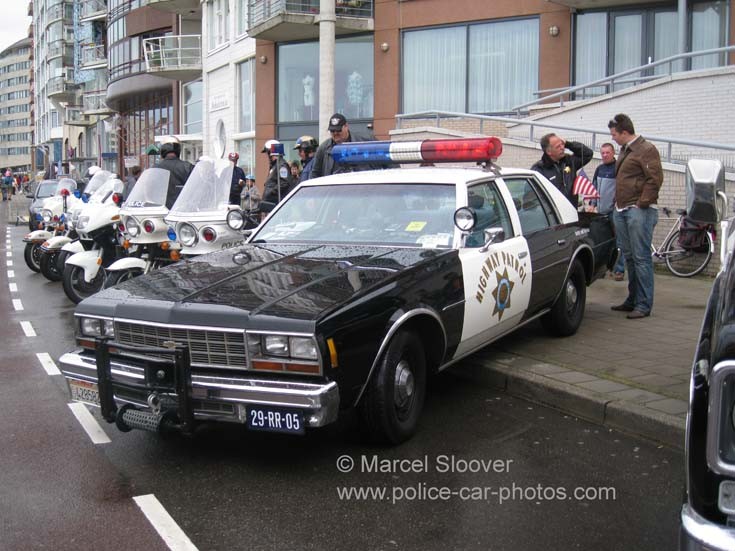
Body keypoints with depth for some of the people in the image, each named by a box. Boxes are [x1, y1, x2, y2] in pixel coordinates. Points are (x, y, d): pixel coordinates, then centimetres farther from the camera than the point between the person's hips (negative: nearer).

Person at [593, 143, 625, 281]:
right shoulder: (599, 169, 15)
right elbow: (594, 187, 22)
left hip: (614, 210, -7)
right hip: (600, 210, 7)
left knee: (617, 240, -5)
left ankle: (619, 270, -1)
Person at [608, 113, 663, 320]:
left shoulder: (646, 149, -8)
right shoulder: (624, 150, 20)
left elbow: (655, 179, -15)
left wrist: (642, 204, -16)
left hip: (639, 211, -9)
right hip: (622, 210, 9)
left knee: (641, 258, -8)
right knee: (629, 257, 11)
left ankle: (644, 305, -6)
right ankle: (632, 300, 18)